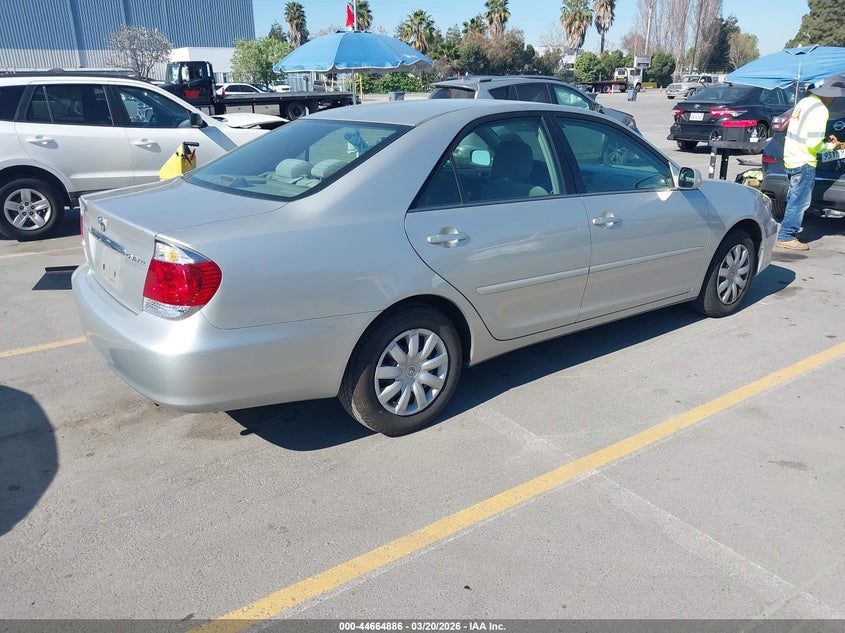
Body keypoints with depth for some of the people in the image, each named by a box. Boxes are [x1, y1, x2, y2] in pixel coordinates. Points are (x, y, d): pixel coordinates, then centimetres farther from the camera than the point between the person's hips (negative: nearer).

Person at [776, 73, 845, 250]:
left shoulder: (805, 101, 8)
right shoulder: (820, 110, -18)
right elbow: (814, 144, -20)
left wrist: (824, 139, 13)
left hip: (791, 157, 9)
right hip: (804, 163, -9)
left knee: (795, 199, 19)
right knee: (800, 201, -3)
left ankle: (789, 233, 28)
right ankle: (786, 237, 0)